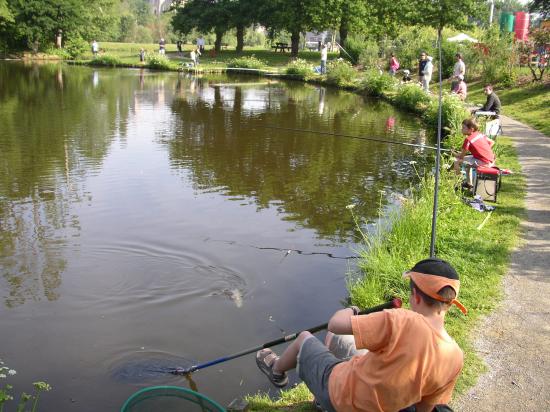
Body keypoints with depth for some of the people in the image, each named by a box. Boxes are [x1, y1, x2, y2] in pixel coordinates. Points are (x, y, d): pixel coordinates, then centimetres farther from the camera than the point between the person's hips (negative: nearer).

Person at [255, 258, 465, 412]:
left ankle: (276, 371, 52)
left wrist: (349, 311, -5)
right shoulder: (456, 357, -18)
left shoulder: (401, 321, -34)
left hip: (339, 395, -5)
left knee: (304, 338, 23)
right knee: (335, 339, 29)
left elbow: (335, 324, -28)